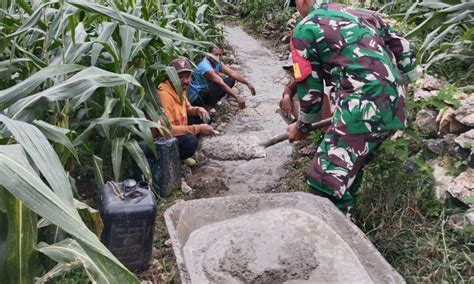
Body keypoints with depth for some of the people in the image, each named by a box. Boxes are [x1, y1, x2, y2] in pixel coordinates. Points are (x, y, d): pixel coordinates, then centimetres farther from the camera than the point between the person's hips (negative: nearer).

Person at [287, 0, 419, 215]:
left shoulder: (305, 30, 2)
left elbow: (309, 87, 5)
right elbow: (402, 49, 24)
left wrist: (302, 126, 20)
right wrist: (396, 89, 36)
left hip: (363, 111, -8)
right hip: (394, 108, 9)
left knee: (325, 179, -5)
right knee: (349, 164, 23)